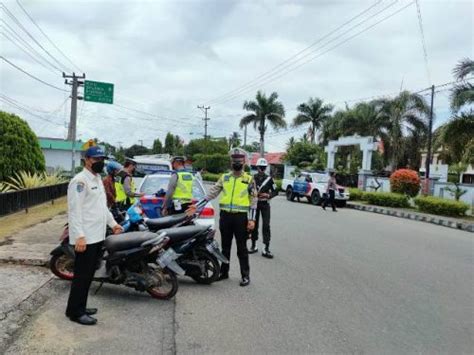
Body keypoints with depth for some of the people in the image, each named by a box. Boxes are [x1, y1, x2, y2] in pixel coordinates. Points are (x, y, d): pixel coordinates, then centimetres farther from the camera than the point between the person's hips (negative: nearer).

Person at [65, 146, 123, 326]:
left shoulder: (98, 179, 17)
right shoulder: (80, 180, -14)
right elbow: (74, 210, -20)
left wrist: (113, 223, 25)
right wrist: (79, 236, -26)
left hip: (97, 236, 9)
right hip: (85, 238, -9)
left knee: (88, 275, 15)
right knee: (82, 275, -2)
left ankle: (80, 307, 27)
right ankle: (75, 311, 9)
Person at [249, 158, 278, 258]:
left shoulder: (269, 178, 4)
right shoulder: (252, 178, 3)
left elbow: (275, 191, 7)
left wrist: (268, 195, -12)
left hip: (265, 204, -1)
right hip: (255, 203, 1)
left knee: (266, 225, -7)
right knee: (254, 224, 8)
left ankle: (266, 249, -7)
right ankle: (254, 246, 23)